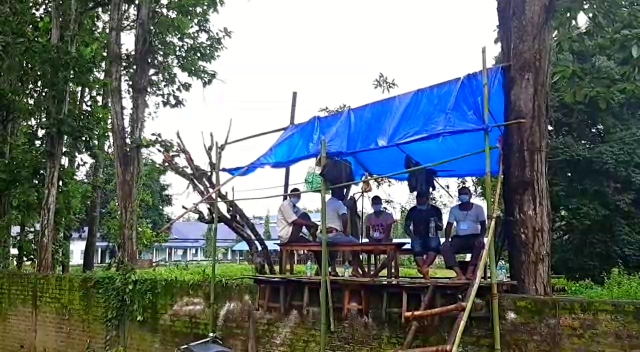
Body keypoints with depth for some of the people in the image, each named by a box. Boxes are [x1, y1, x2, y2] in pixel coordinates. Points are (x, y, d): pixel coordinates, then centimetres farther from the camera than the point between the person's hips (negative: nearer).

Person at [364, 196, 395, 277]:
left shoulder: (388, 215, -4)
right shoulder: (368, 217, 6)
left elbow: (388, 233, -13)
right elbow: (367, 234, 1)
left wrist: (382, 243, -30)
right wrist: (372, 241, -21)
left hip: (385, 241, -3)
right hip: (373, 242, 3)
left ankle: (376, 272, -29)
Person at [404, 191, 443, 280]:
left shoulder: (435, 210, 10)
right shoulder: (412, 211, 12)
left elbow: (440, 228, 10)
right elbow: (406, 227, 14)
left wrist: (436, 222, -13)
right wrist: (412, 235, -6)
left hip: (431, 237, 0)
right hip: (418, 238, 0)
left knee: (434, 244, -37)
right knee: (416, 246, -35)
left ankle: (424, 267, -47)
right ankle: (425, 272, -42)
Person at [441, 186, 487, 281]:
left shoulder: (478, 208, 2)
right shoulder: (454, 209, 8)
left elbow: (483, 226, -5)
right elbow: (449, 226, 1)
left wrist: (481, 237, -27)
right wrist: (447, 239, -19)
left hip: (474, 237, -2)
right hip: (459, 238, 2)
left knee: (480, 244, -38)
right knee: (445, 247, -27)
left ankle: (469, 273, -40)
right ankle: (459, 274, -37)